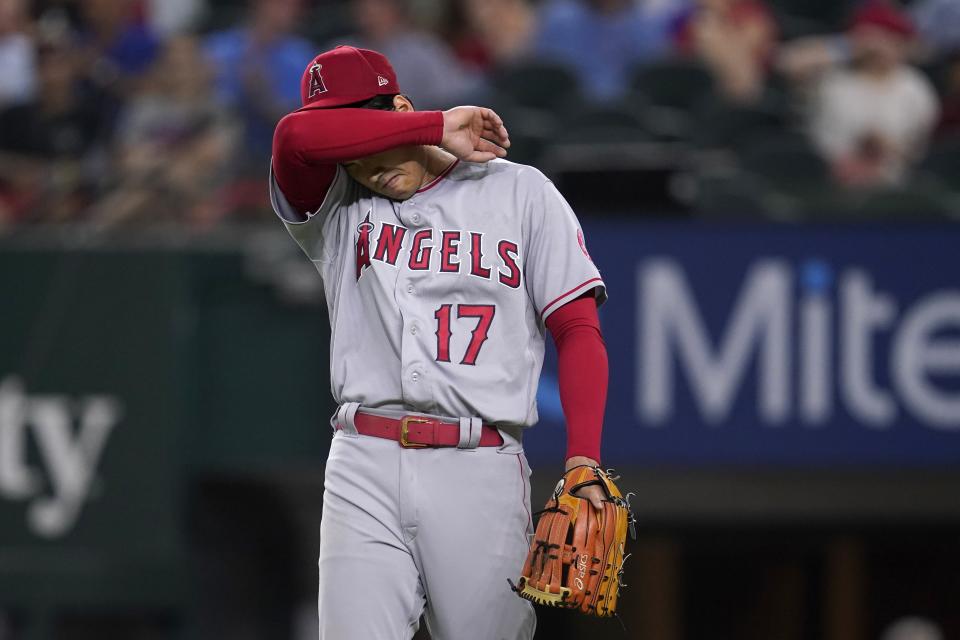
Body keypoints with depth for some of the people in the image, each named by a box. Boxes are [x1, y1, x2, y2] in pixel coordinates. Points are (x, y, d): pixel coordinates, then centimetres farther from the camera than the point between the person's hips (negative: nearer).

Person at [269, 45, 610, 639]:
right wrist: (440, 129, -4)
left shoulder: (519, 193, 10)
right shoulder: (338, 208, 13)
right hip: (365, 468, 1)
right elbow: (296, 137, -9)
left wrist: (584, 464, -9)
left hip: (480, 472, -1)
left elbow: (579, 330, 5)